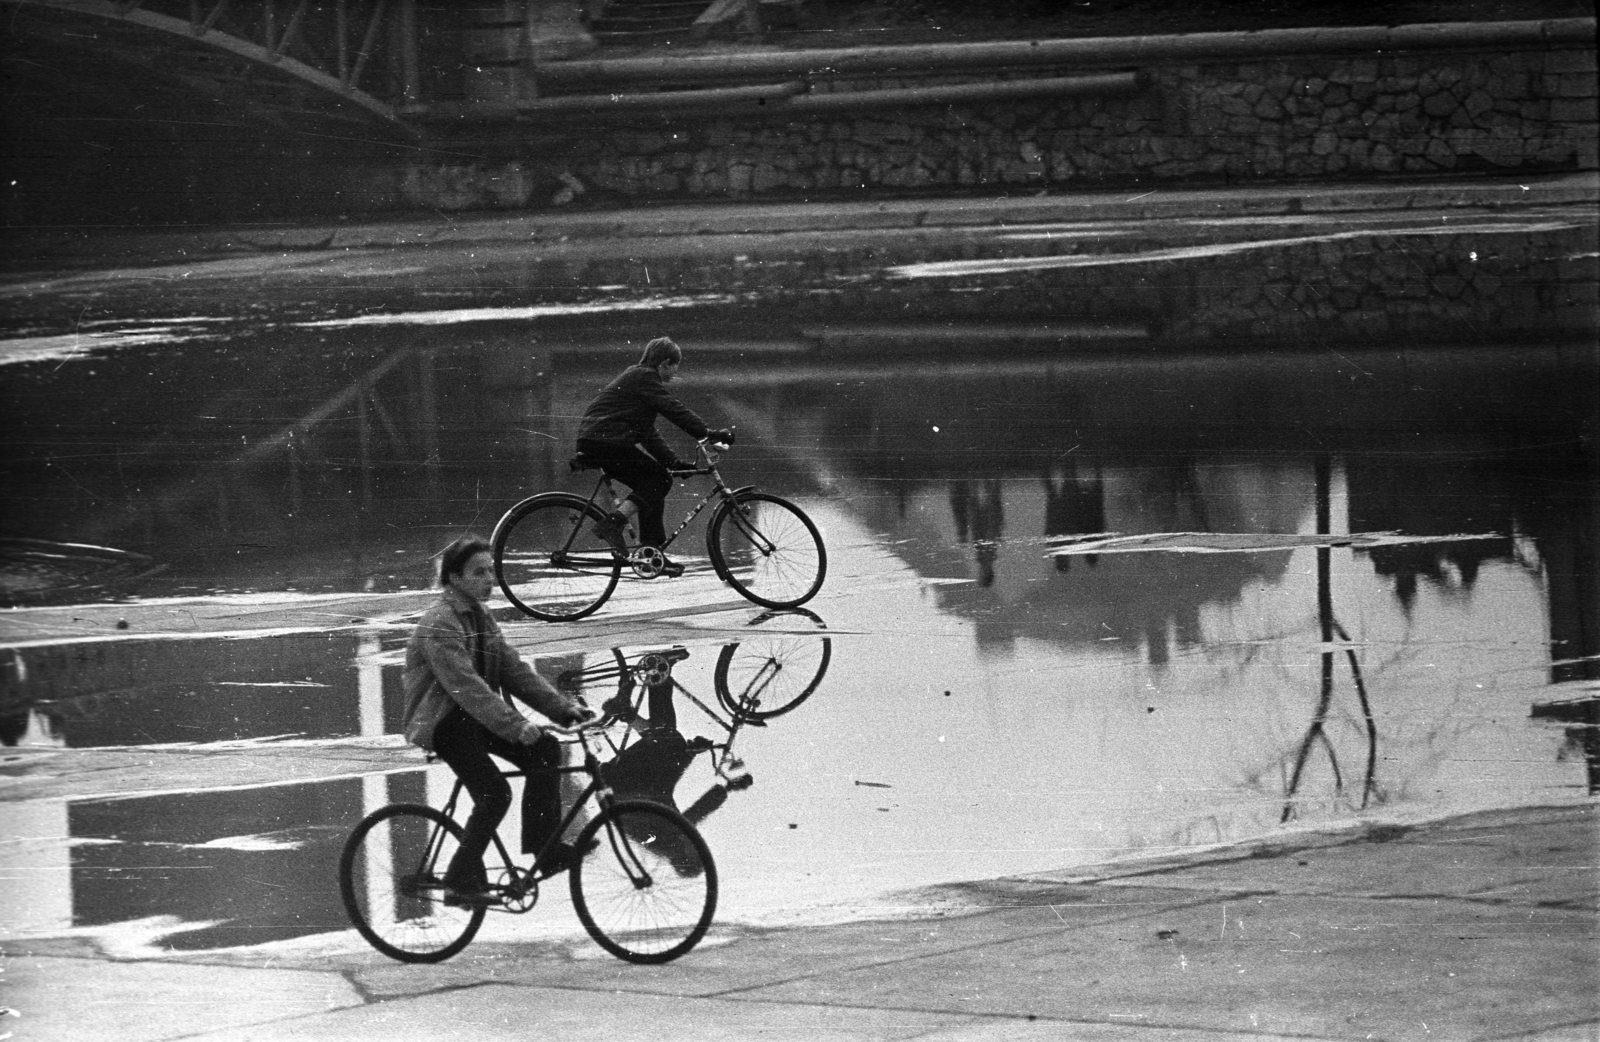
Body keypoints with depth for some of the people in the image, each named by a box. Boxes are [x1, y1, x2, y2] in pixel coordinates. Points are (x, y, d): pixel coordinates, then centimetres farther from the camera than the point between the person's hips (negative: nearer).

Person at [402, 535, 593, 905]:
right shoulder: (440, 623, -19)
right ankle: (461, 881, -13)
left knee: (544, 749, -8)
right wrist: (516, 725, -37)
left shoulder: (480, 618, 12)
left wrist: (563, 706, -7)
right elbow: (465, 684, -29)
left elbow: (515, 670, 6)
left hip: (472, 717, 9)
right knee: (495, 792, -23)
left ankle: (544, 847, -1)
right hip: (440, 722, -9)